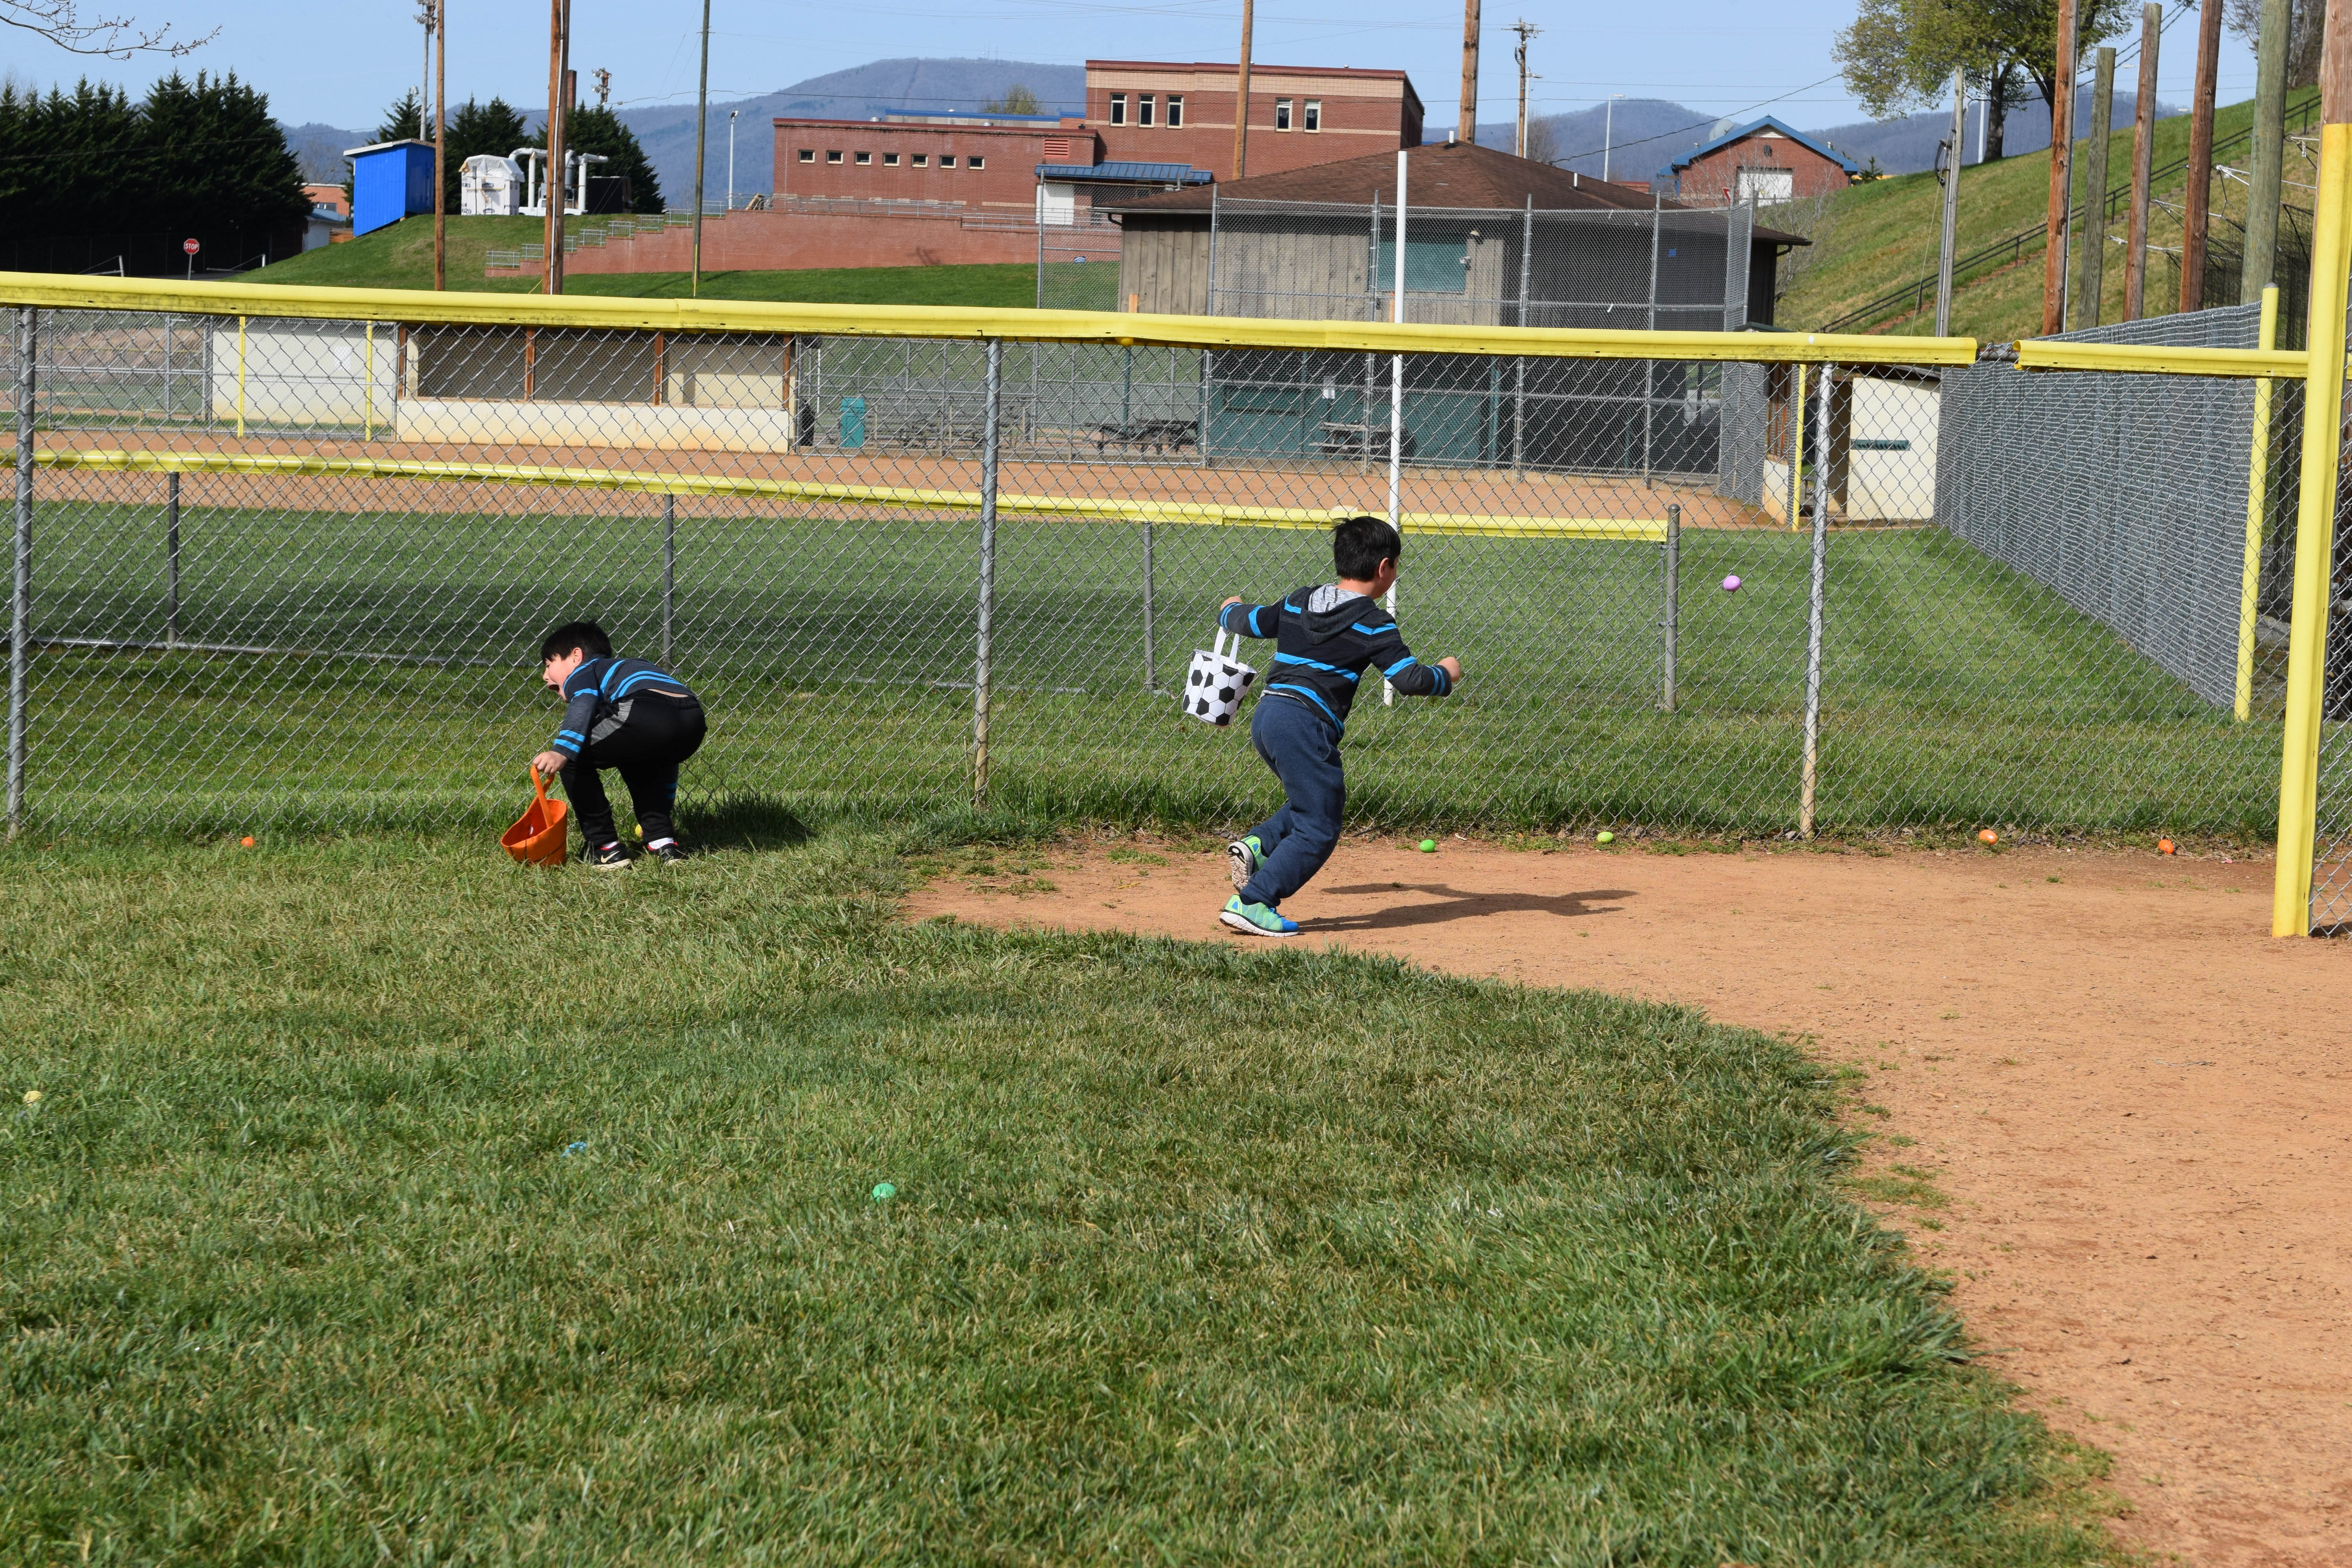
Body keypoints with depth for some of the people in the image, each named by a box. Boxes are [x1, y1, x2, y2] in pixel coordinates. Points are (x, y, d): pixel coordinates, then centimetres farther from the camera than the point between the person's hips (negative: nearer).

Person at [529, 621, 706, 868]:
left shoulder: (581, 672, 24)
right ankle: (663, 842, 26)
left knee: (574, 759, 11)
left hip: (646, 713, -8)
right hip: (693, 720, 8)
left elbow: (584, 702, -5)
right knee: (636, 761, 38)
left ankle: (606, 848, 11)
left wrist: (561, 751, -18)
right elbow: (664, 756, 48)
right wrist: (664, 810, 57)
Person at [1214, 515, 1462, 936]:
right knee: (1318, 830, -3)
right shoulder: (1373, 623, -3)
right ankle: (1251, 903, -11)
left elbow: (1249, 622, 27)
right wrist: (1446, 675, 11)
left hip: (1265, 717, 8)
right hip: (1306, 726, -8)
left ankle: (1256, 845, 5)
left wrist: (1230, 611, 50)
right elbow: (1409, 679, -9)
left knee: (1311, 803, 25)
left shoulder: (1299, 602, 16)